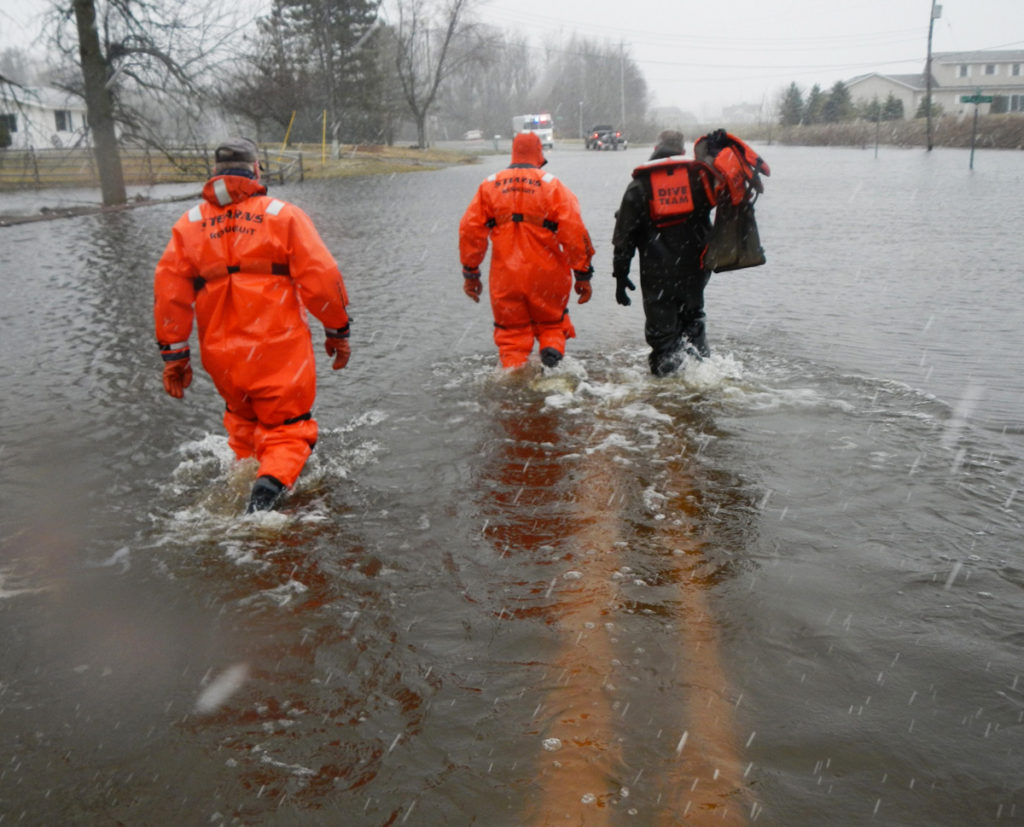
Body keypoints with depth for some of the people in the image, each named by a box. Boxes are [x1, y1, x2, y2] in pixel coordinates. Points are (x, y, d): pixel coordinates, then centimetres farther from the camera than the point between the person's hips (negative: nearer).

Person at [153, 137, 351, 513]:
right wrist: (338, 330, 5)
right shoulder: (283, 214, 0)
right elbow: (320, 276, -6)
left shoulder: (189, 223, 9)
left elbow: (169, 290, 5)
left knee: (242, 419, 30)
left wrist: (173, 355, 10)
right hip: (279, 348, -3)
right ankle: (273, 479, -18)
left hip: (220, 354, 3)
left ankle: (245, 468, 23)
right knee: (287, 427, 7)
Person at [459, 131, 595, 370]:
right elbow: (574, 232, -6)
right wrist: (583, 275, -1)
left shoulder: (489, 185, 7)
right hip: (547, 276, -1)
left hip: (505, 277, 1)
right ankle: (552, 346, -8)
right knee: (552, 323, 20)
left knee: (511, 333, 14)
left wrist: (470, 273, 9)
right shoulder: (552, 185, 0)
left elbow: (470, 229, 3)